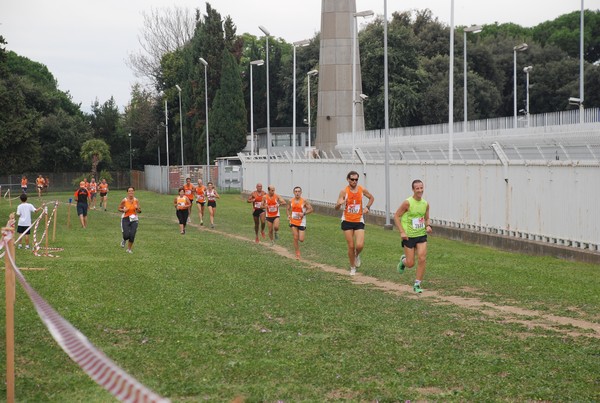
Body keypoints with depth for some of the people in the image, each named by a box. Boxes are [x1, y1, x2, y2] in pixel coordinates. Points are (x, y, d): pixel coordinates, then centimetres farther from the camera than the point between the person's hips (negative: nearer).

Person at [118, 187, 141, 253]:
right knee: (126, 235, -11)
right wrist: (123, 210, -15)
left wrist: (137, 208, -16)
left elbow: (139, 211, 5)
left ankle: (129, 249, 16)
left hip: (134, 219, 2)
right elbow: (119, 208, 5)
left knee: (132, 235, -4)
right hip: (125, 219, -2)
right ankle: (124, 240, 27)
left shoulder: (136, 200, -2)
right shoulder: (124, 200, -8)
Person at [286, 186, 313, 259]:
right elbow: (288, 208, 16)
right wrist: (289, 215, -2)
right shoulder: (291, 201, 0)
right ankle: (297, 254, 9)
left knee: (301, 239, -5)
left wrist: (303, 213, -21)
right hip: (293, 221, 2)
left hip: (301, 222, -2)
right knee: (295, 238, -2)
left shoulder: (304, 201, -11)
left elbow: (311, 209, -8)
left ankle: (300, 235, 34)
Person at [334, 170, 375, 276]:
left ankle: (357, 256, 22)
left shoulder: (362, 190, -1)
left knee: (360, 245, -14)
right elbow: (336, 208, -9)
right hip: (347, 221, -1)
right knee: (351, 246, 2)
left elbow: (371, 198, 19)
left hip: (359, 221, 1)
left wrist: (367, 207, 2)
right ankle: (352, 268, 20)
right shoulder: (344, 191, -8)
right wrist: (339, 203, -32)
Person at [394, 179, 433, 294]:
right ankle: (403, 260, 39)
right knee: (410, 263, 1)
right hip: (409, 236, -4)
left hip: (421, 235, 4)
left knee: (422, 259, -10)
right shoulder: (407, 203, -14)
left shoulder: (425, 204, 2)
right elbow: (396, 216, -9)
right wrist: (402, 232, -16)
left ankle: (417, 284, 4)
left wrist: (428, 226, -5)